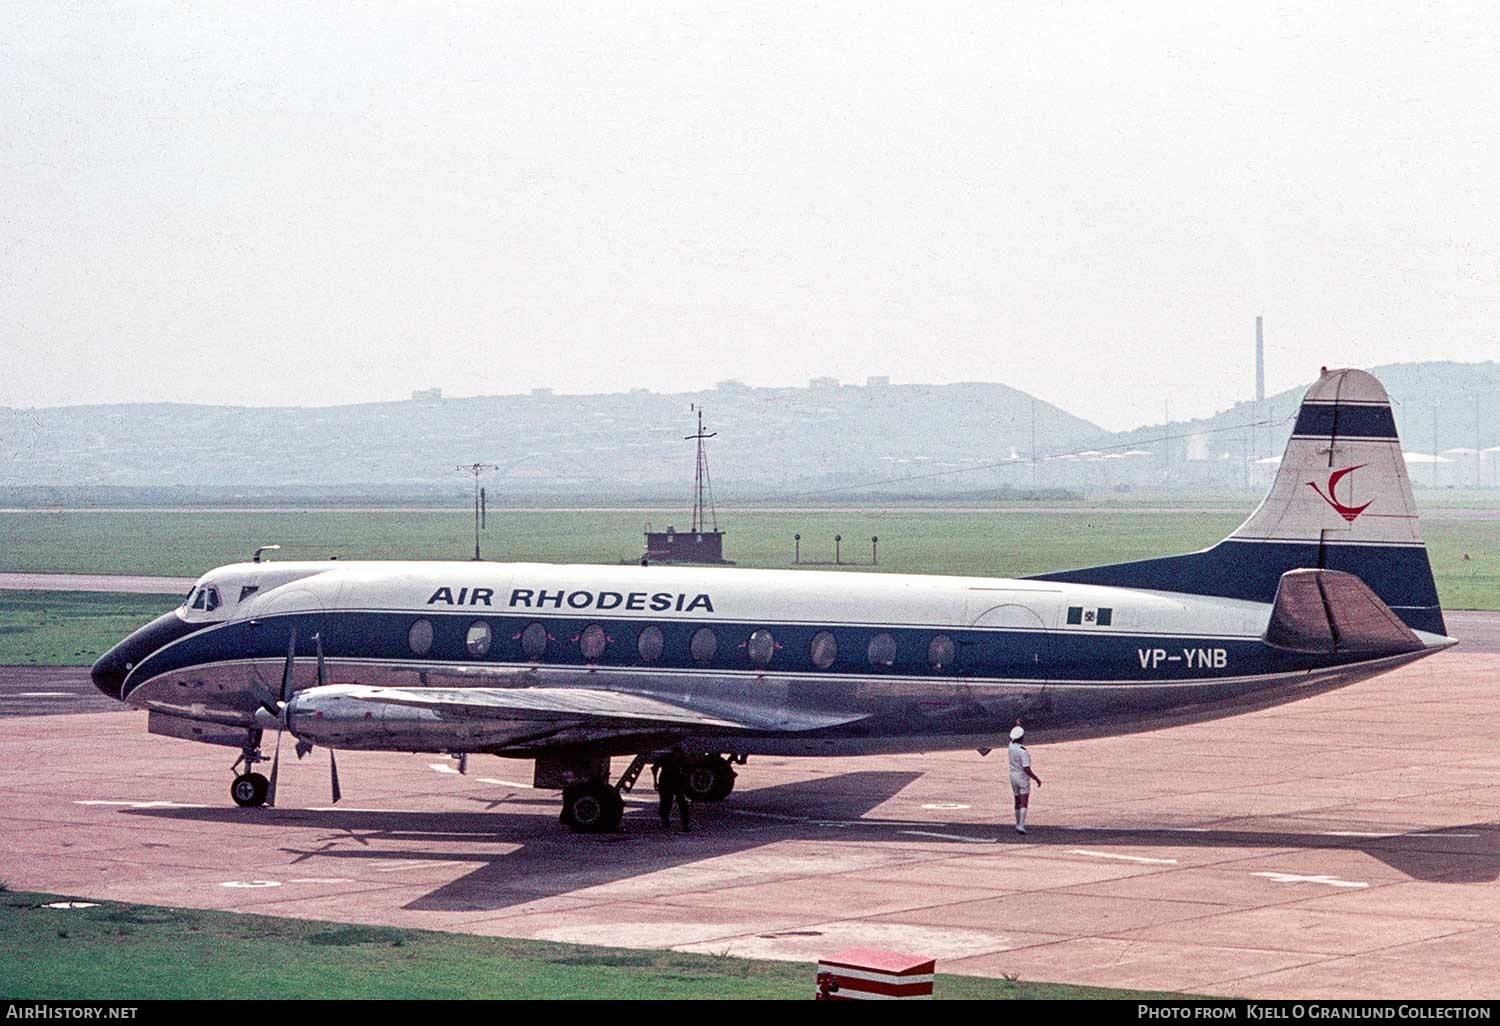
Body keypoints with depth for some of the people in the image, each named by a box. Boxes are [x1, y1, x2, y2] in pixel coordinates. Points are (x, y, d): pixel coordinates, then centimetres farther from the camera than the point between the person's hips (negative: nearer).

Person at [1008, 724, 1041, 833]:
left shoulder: (1011, 746, -2)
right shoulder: (1023, 751, -22)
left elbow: (1012, 737, 23)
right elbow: (1026, 769, -24)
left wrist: (1017, 725, 35)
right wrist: (1037, 779, -16)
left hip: (1013, 777, 7)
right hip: (1023, 778, -7)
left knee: (1018, 802, 18)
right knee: (1024, 803, -10)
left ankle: (1018, 825, 26)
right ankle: (1021, 826, -21)